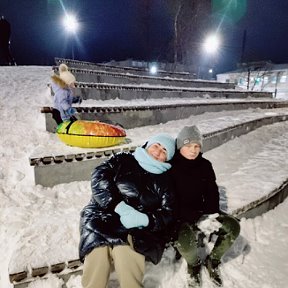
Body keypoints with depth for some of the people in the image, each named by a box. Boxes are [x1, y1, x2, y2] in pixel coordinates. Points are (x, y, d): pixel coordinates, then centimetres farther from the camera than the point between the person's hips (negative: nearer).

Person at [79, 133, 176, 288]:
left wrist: (144, 219, -17)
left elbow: (166, 214, 4)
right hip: (103, 217, 0)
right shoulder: (122, 160, 9)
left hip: (139, 230, 1)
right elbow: (99, 177, -4)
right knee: (98, 249, -29)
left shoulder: (164, 182, 12)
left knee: (125, 251, -30)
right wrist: (118, 205, -17)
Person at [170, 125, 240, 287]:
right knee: (186, 241, -34)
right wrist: (196, 219, -26)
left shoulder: (205, 165, 0)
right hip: (179, 214, -5)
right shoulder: (171, 167, -17)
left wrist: (211, 214, -16)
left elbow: (212, 193, 3)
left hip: (201, 211, 5)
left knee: (233, 226, -13)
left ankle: (213, 261, 14)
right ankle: (194, 264, 7)